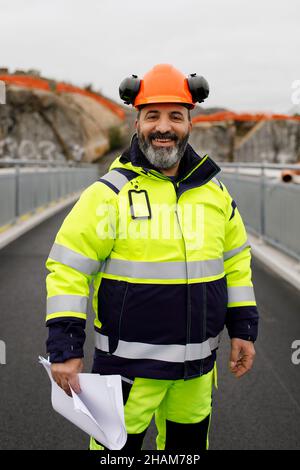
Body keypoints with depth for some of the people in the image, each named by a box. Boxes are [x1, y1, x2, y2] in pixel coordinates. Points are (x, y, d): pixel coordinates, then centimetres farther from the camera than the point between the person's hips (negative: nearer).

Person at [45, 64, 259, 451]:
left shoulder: (213, 190, 5)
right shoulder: (109, 193, -11)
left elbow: (235, 259, 14)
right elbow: (68, 267, -11)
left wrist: (243, 329, 10)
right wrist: (65, 348, -14)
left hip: (197, 361, 5)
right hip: (129, 360, -5)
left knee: (189, 441, 20)